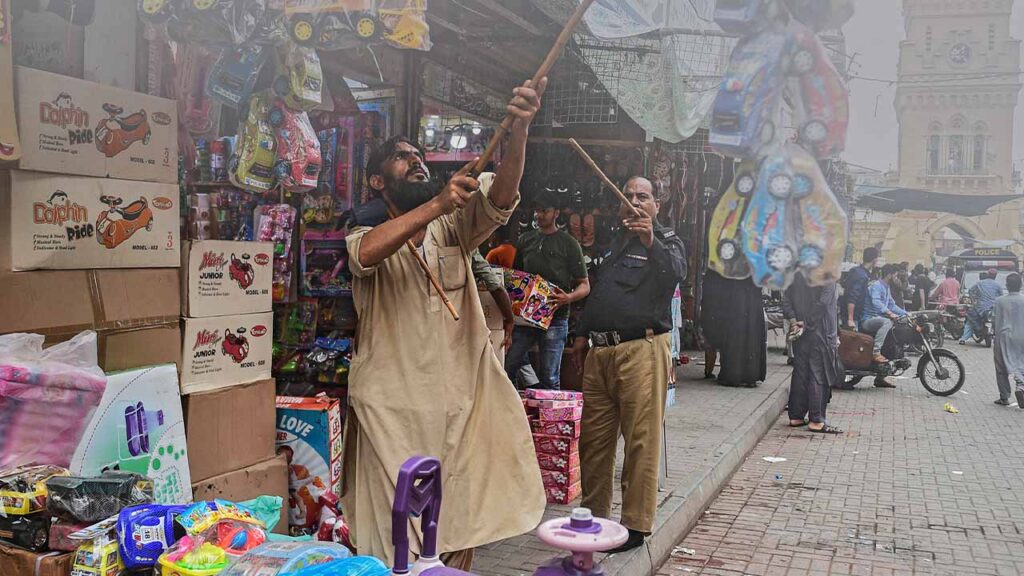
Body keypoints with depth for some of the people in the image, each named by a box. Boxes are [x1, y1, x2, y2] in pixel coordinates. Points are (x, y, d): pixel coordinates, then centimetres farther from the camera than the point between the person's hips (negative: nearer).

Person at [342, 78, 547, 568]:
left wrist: (519, 130, -29)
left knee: (462, 528, 9)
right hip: (393, 413, -3)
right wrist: (437, 203, -34)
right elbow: (366, 253, -24)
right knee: (396, 539, 1)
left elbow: (500, 198, -11)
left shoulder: (455, 229, 8)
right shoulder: (365, 239, 2)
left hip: (460, 408, 3)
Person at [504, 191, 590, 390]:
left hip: (554, 318, -4)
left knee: (549, 379, -2)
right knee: (507, 369, 1)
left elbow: (584, 285, 1)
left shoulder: (569, 244, 2)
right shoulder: (525, 240, 14)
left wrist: (568, 298, -19)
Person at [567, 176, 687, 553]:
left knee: (641, 440, -6)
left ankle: (636, 525, 1)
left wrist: (650, 241, -34)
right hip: (600, 351, 7)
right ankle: (594, 514, 21)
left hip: (642, 349, -7)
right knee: (593, 438, 9)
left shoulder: (666, 241, 3)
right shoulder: (614, 242, 23)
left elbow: (676, 273, -19)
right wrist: (583, 334, 25)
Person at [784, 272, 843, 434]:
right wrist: (806, 323, -14)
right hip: (821, 332, -6)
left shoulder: (796, 274, 6)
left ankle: (796, 416, 16)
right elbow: (823, 303, -20)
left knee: (800, 372, 12)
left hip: (801, 332, 6)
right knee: (819, 375, -1)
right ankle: (816, 420, 1)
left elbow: (786, 301, 2)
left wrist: (793, 322, -2)